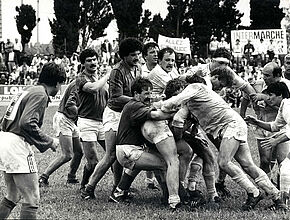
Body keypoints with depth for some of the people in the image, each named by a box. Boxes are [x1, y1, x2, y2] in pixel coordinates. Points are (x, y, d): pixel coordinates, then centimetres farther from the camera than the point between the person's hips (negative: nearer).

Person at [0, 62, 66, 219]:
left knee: (13, 196, 22)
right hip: (16, 145, -10)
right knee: (32, 199, -6)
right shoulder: (40, 95, -9)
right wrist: (49, 142, -11)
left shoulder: (29, 90, 20)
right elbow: (27, 123, -22)